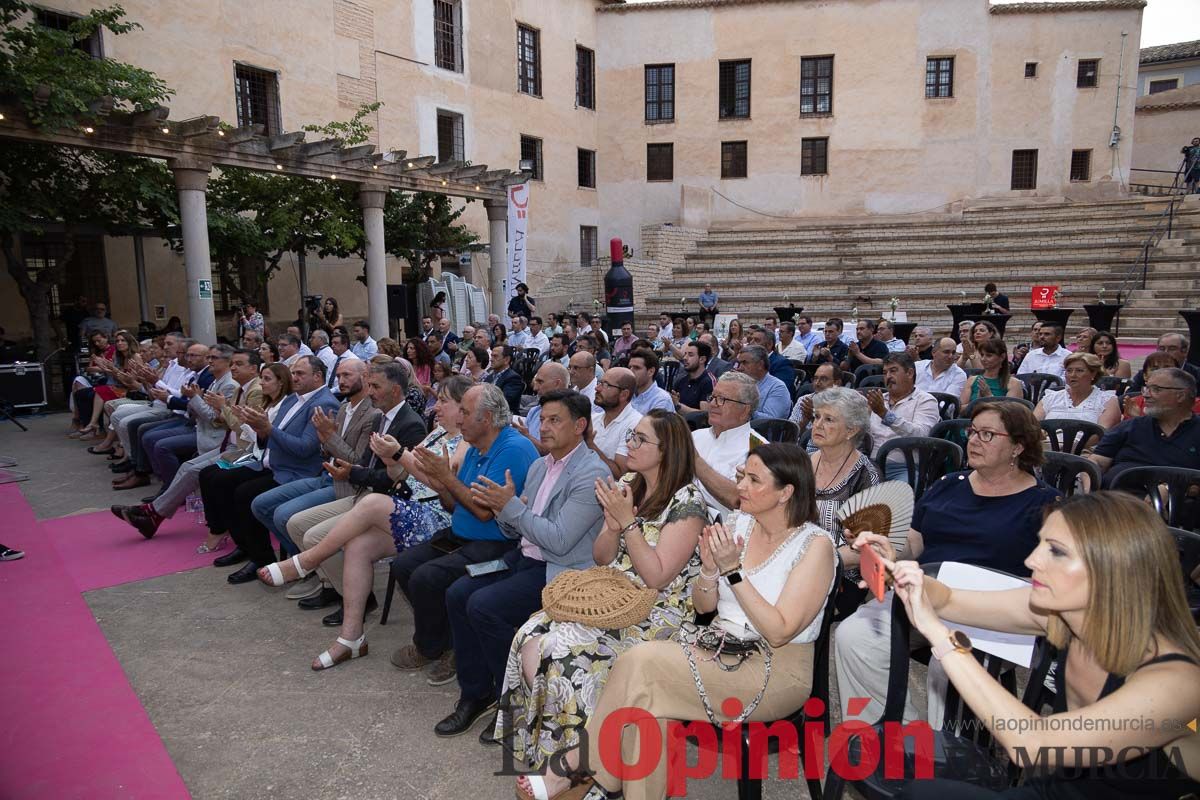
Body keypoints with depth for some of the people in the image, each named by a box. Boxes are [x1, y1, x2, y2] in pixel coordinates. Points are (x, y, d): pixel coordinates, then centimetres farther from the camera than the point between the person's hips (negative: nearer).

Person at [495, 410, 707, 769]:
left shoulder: (686, 503, -13)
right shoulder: (627, 486, 8)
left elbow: (656, 577, -17)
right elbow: (600, 557, 9)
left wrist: (628, 521, -19)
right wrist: (613, 524, -11)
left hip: (656, 615, -7)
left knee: (560, 652, -22)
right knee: (530, 640, -15)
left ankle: (569, 761, 1)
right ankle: (536, 741, 3)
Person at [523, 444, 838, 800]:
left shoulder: (815, 544, -11)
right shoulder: (737, 524, 6)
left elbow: (778, 632, -17)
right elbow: (702, 607, 10)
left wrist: (733, 570, -22)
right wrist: (710, 569, -11)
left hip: (776, 672, -5)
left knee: (640, 663, -24)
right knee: (651, 694, -27)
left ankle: (579, 766, -9)